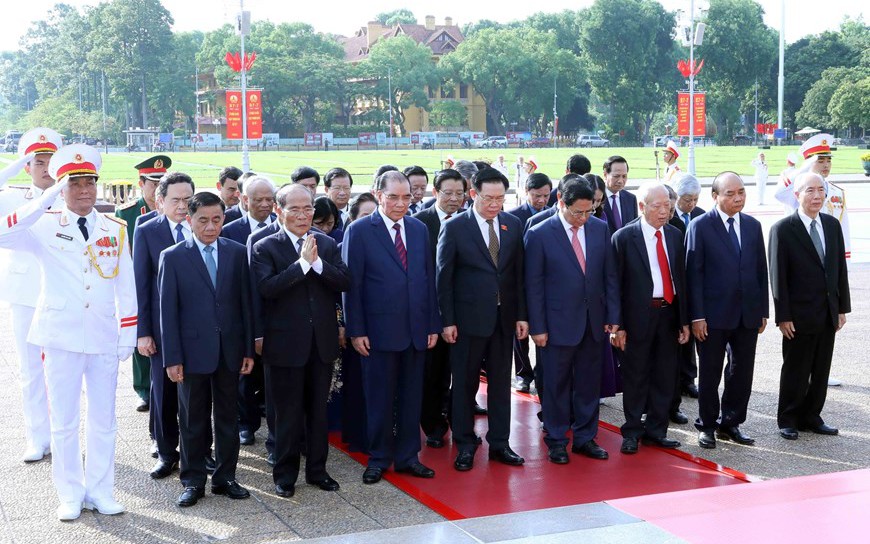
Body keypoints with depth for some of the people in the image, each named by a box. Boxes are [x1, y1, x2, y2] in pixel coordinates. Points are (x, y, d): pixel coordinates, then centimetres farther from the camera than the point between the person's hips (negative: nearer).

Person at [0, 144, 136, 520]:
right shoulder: (45, 226, -3)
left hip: (104, 337, 2)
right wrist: (49, 197, -24)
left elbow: (126, 287, 6)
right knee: (63, 422, 6)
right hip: (61, 337, -2)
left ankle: (100, 490, 21)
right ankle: (70, 495, 18)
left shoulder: (115, 229, 5)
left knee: (103, 420, 9)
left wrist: (127, 335, 2)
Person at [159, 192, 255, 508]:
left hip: (229, 349, 2)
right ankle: (193, 481, 19)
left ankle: (225, 478, 22)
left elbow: (245, 303, 4)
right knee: (193, 420, 8)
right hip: (193, 350, -2)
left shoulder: (237, 253, 3)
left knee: (228, 417, 11)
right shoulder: (173, 257, -3)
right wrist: (172, 358, -8)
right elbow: (168, 311, -4)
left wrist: (249, 349, 2)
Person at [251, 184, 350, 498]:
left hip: (323, 342, 4)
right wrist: (302, 262, -22)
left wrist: (317, 262, -18)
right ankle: (285, 475, 19)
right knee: (288, 413, 6)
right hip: (285, 343, -4)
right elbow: (266, 287, -21)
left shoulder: (327, 245, 6)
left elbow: (344, 282, -5)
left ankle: (317, 469, 26)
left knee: (318, 410, 13)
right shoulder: (265, 248, -6)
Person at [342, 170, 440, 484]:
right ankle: (378, 459, 19)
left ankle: (407, 456, 22)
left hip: (416, 329, 4)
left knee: (411, 397, 10)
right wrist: (356, 331, -10)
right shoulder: (359, 231, -5)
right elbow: (352, 284, -6)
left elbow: (429, 279, 10)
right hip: (379, 329, -4)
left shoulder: (419, 229, 9)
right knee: (379, 399, 6)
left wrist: (433, 325, 7)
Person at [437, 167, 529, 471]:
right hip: (468, 318, -3)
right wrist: (447, 321, -9)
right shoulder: (454, 228, -7)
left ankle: (499, 443, 22)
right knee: (465, 382, 6)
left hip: (504, 318, 4)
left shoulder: (513, 225, 4)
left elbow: (519, 273, 6)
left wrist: (521, 315, 3)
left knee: (501, 381, 11)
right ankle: (465, 444, 19)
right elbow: (444, 277, -6)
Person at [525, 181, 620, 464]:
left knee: (589, 383, 12)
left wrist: (613, 316, 2)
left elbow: (610, 276, 6)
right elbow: (534, 284, -7)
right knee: (557, 385, 6)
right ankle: (556, 441, 19)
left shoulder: (600, 229, 2)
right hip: (559, 322, -4)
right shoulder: (539, 234, -9)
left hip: (593, 321, 4)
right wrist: (537, 327, -9)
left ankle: (585, 437, 24)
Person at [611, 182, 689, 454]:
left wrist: (684, 320, 7)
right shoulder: (624, 237, -8)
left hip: (669, 312, 5)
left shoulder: (674, 235, 8)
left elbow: (681, 278, 10)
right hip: (639, 316, -5)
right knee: (635, 376, 4)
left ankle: (656, 429, 23)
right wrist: (618, 325, -11)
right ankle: (632, 432, 16)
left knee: (665, 375, 10)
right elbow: (616, 284, -8)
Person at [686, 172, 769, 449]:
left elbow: (761, 270, 11)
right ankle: (707, 425, 21)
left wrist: (763, 311, 7)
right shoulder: (700, 226, -7)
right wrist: (697, 316, -13)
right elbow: (693, 273, -9)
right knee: (710, 373, 6)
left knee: (742, 372, 11)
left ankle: (730, 423, 25)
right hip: (714, 314, -4)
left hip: (748, 314, 4)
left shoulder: (753, 225, 8)